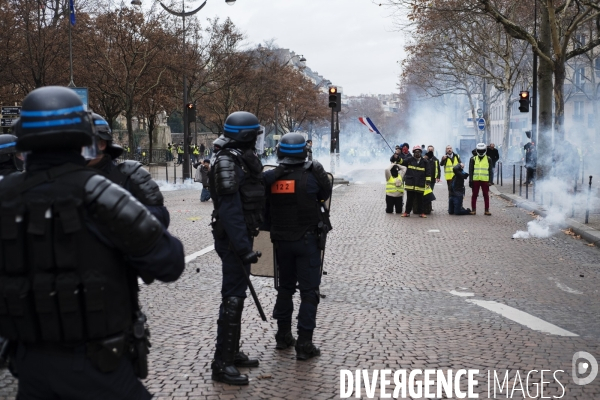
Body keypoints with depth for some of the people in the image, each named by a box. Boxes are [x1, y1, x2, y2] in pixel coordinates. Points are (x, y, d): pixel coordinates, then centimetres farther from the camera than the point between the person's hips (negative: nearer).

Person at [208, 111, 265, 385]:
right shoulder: (228, 161, -18)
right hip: (234, 238, -10)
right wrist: (243, 247, -28)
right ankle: (222, 364, -1)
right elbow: (230, 209, -25)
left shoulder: (241, 158, 14)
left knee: (237, 294, 17)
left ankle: (232, 353, 29)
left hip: (239, 236, 10)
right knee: (233, 298, -7)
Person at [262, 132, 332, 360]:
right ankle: (304, 344, -1)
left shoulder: (269, 177, -6)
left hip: (281, 240, 4)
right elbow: (325, 194, 3)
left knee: (285, 286, 19)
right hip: (306, 239, -4)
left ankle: (283, 336, 26)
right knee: (309, 291, 2)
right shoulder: (312, 174, -12)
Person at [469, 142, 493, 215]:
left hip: (485, 180, 0)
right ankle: (473, 210, 11)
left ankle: (487, 210, 8)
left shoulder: (488, 159, 6)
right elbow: (470, 171, 6)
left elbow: (490, 171, 8)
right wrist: (470, 180, -1)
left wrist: (490, 181, 0)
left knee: (486, 195, 3)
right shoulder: (473, 159, 5)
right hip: (475, 180, 0)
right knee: (474, 195, 5)